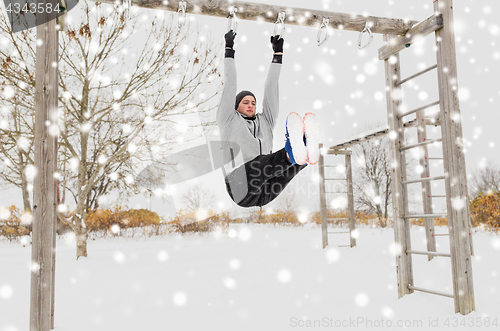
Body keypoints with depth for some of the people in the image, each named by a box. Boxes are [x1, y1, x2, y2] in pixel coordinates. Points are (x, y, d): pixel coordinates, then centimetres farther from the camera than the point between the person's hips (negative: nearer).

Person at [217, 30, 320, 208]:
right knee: (260, 162, -36)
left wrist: (278, 53, 32)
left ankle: (305, 152, -60)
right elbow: (230, 85, 19)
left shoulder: (265, 122, 31)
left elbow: (271, 88, 30)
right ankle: (292, 153, -65)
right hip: (241, 188, -4)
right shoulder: (228, 120, 21)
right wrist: (229, 49, 23)